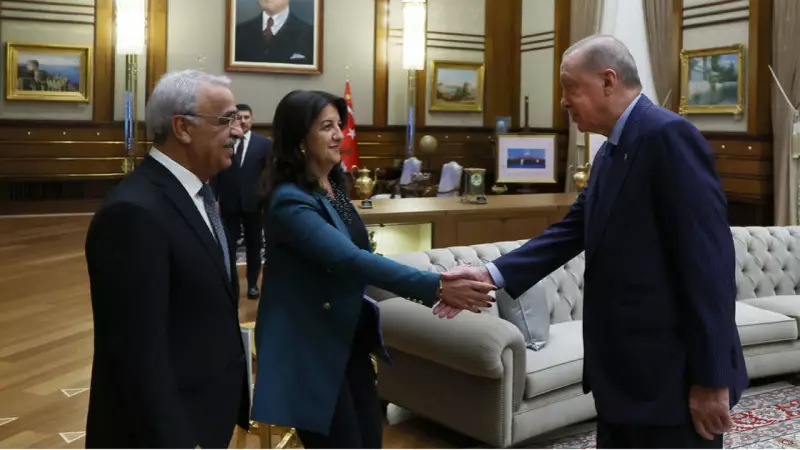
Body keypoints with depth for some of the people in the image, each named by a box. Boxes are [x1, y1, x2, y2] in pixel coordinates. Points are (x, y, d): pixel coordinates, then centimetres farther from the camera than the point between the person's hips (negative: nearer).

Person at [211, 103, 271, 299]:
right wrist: (213, 199, -2)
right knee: (228, 246, 6)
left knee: (253, 246, 12)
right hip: (229, 203, 0)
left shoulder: (264, 143, 0)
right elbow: (215, 173, 3)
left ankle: (252, 284, 25)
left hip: (253, 203, 0)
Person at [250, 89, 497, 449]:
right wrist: (436, 287, -35)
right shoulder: (290, 201, -21)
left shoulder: (335, 186, 7)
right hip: (308, 346, -8)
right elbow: (351, 260, -32)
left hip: (348, 337, 8)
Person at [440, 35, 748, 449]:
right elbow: (571, 232, 10)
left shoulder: (668, 135, -17)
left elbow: (709, 258, -21)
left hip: (671, 375, -9)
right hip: (623, 371, 10)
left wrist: (711, 378, -20)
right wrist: (493, 274, -3)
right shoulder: (609, 154, 14)